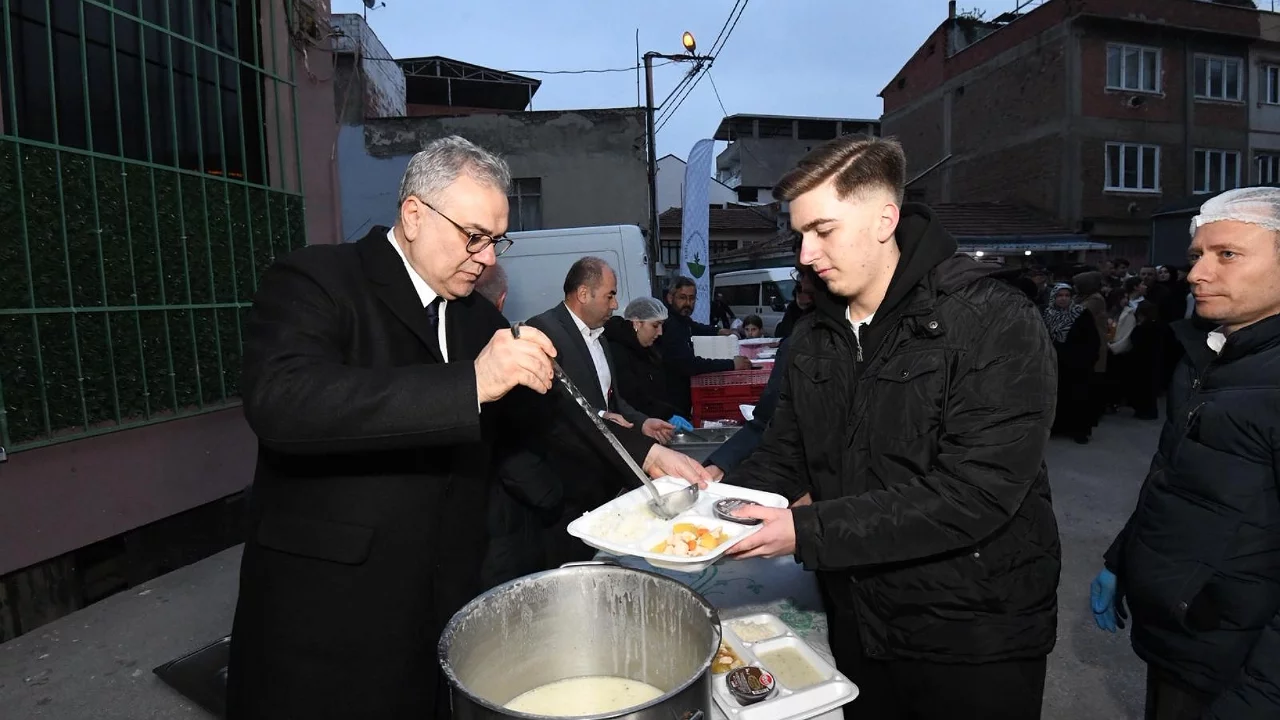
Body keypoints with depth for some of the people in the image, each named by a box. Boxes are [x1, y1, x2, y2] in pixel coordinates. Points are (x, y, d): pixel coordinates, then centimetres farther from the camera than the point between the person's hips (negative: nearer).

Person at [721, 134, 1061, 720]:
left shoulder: (996, 325, -18)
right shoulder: (814, 337, 3)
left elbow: (973, 494, -25)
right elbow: (783, 458, 4)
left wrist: (806, 531, -27)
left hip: (975, 646, -5)